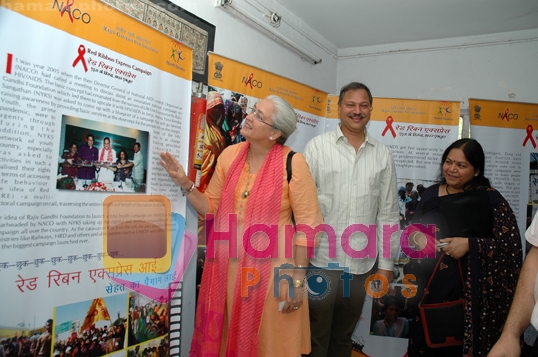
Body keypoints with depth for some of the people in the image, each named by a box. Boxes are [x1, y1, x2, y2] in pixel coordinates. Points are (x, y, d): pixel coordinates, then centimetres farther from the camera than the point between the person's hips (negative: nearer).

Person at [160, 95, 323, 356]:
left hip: (271, 269, -4)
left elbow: (309, 222, -11)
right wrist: (185, 184, -6)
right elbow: (212, 207, 9)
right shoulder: (230, 154, 2)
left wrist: (297, 278, -12)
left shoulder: (292, 163, -13)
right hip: (227, 267, 5)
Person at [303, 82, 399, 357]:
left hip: (361, 262, 3)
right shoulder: (317, 146, -4)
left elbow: (388, 212, 7)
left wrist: (386, 262, 5)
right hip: (320, 259, -3)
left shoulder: (383, 155, 5)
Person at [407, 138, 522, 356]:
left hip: (471, 293, -4)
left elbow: (510, 245, -9)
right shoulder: (431, 193, 6)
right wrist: (418, 238, -7)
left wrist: (469, 244, -20)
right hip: (432, 289, 4)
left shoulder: (490, 198, -6)